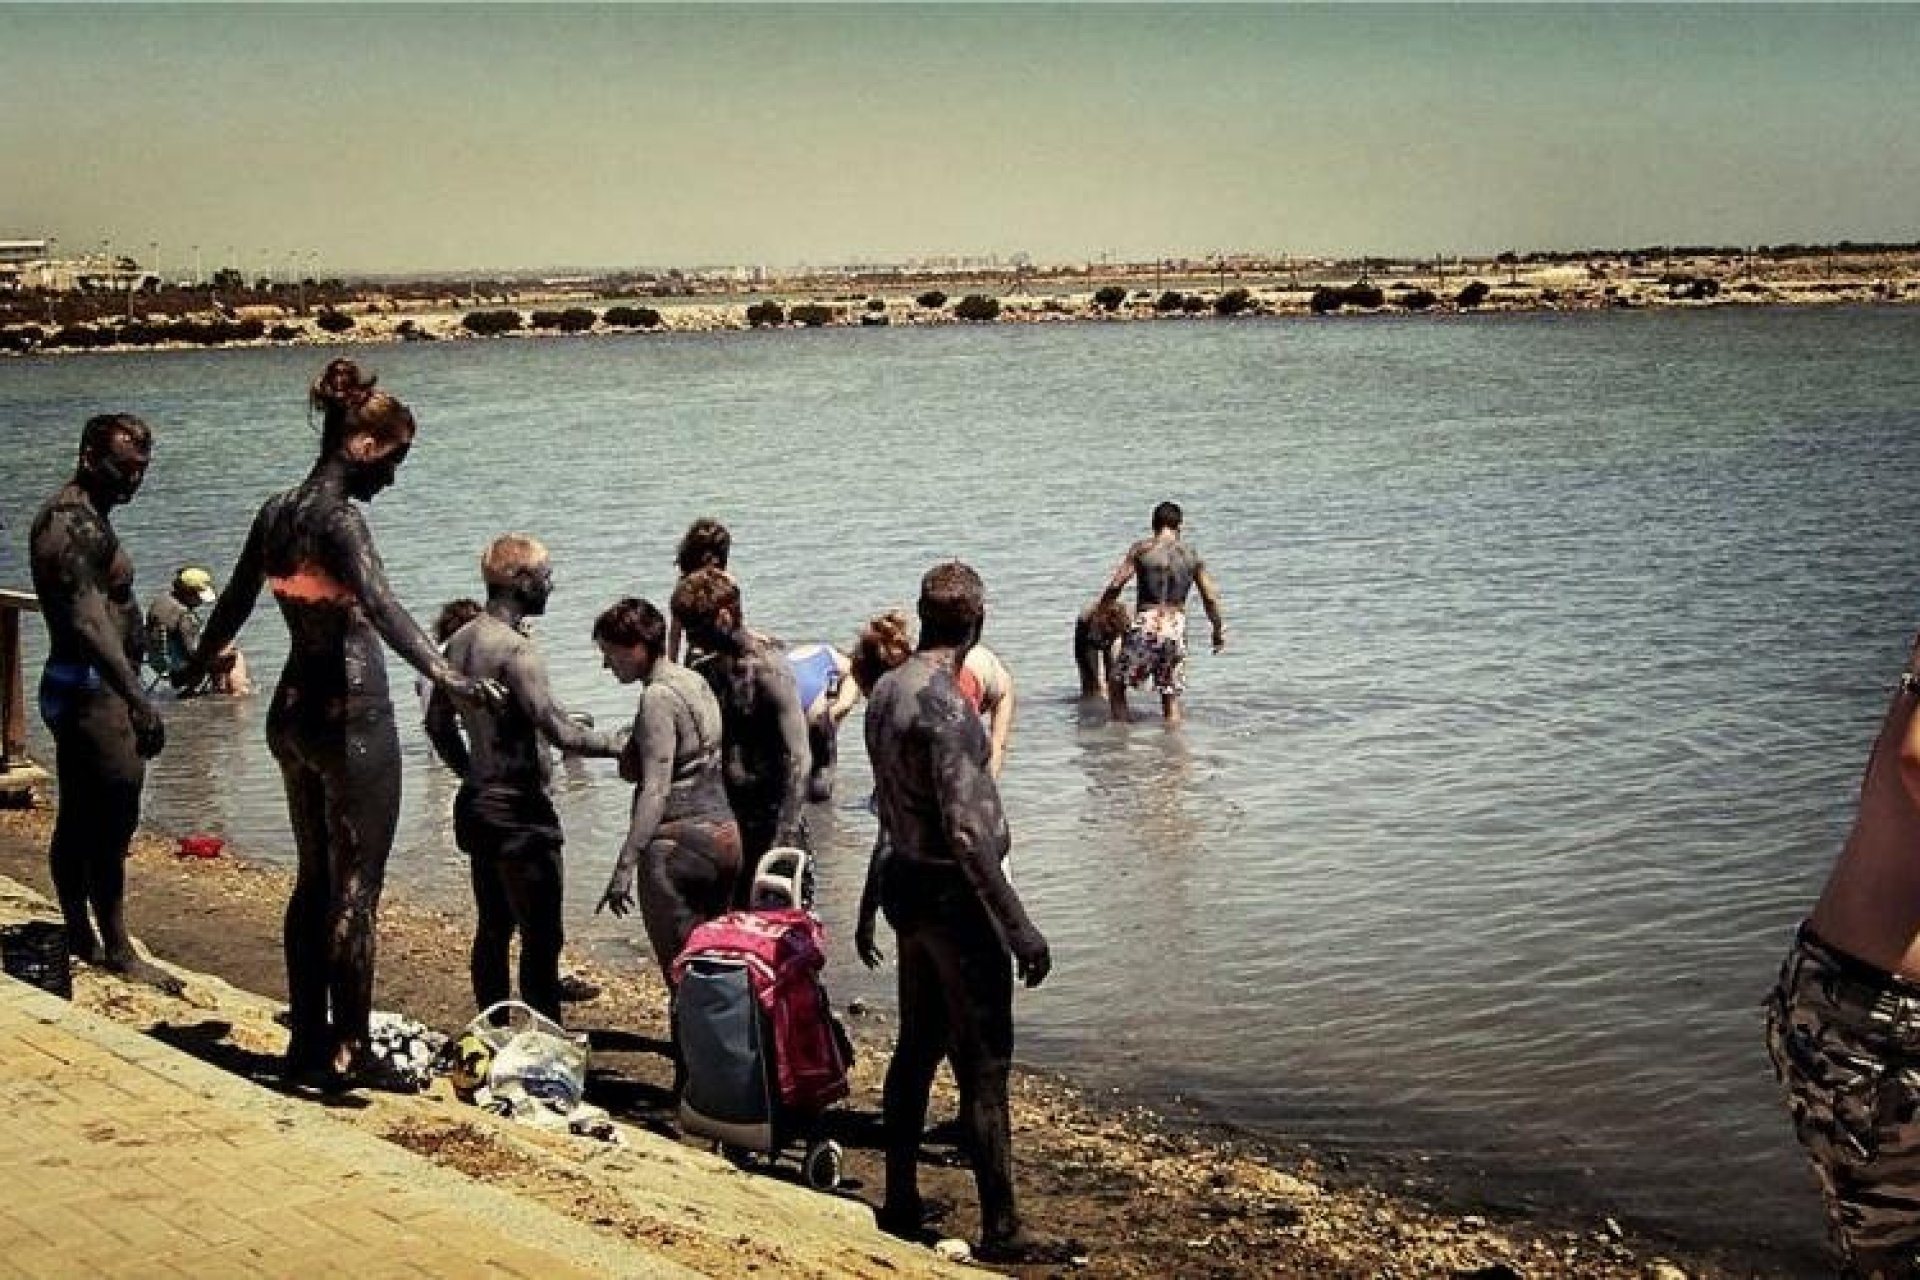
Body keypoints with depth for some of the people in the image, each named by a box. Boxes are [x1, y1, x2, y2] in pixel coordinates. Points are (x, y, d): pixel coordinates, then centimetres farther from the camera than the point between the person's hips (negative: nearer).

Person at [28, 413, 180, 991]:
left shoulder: (82, 517, 16)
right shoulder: (74, 523, -18)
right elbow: (89, 622, -30)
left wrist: (130, 693, 30)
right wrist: (137, 698, -38)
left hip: (80, 689, 11)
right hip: (92, 690, -11)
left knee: (79, 822, 15)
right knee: (112, 823, -7)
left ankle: (81, 939, 23)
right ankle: (117, 951, -2)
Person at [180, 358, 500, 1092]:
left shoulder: (276, 513, 8)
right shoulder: (337, 517, -16)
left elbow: (234, 603, 23)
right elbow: (379, 605, -32)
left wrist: (196, 665, 41)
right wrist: (444, 678, -45)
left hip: (292, 710, 9)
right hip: (351, 715, -9)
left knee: (315, 879, 16)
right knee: (356, 887, -2)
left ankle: (308, 1042, 21)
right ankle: (348, 1053, 2)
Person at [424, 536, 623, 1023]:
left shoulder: (460, 641, 8)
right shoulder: (515, 649, -19)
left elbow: (438, 724, 17)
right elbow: (559, 731, -24)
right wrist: (617, 744, -12)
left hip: (477, 805, 9)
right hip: (520, 814, -9)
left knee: (493, 930, 16)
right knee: (542, 938, -4)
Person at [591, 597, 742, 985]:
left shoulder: (657, 698, -13)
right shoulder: (695, 682, 13)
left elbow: (655, 790, -21)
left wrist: (624, 867, -24)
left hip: (679, 842, -9)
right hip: (724, 833, 9)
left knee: (681, 972, -3)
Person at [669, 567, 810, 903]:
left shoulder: (769, 670, -12)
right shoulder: (707, 672, 11)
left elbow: (797, 761, -16)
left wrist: (782, 839, -21)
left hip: (767, 826, -7)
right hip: (721, 827, 7)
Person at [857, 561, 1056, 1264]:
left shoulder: (883, 693, 5)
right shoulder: (946, 708, -22)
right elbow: (967, 834, -27)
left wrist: (873, 910, 23)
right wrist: (1019, 927, -23)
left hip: (906, 886, 9)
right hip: (954, 896, -9)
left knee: (917, 1047, 18)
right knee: (984, 1066, -2)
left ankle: (900, 1204, 26)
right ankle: (1000, 1231, 4)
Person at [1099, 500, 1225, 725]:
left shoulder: (1142, 548, -2)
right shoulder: (1191, 554, 6)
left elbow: (1115, 585, -7)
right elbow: (1210, 597, 6)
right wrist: (1218, 630, 19)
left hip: (1146, 625, -3)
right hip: (1176, 628, 3)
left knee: (1116, 685, 12)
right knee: (1171, 697, 13)